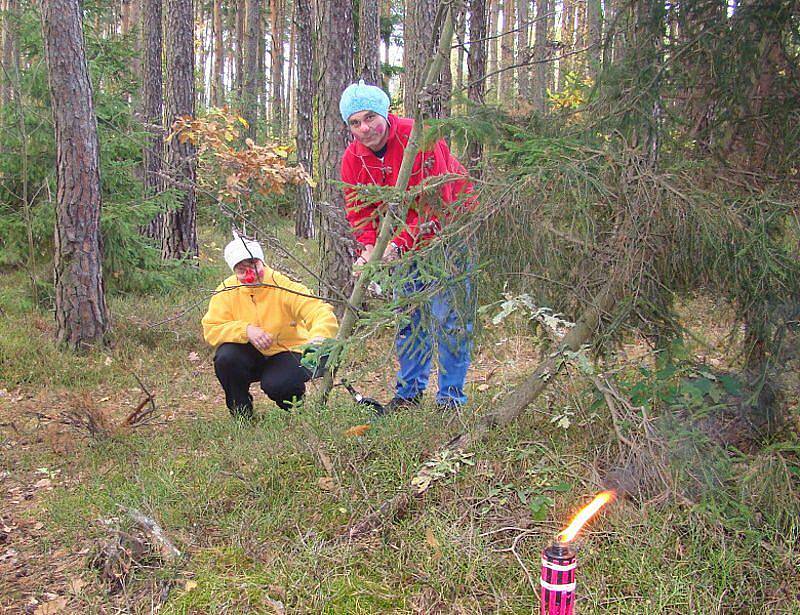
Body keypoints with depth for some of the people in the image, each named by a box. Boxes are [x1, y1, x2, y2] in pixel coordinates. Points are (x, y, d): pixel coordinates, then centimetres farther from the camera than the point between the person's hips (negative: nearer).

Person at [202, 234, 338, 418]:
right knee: (225, 357, -27)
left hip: (288, 353, -3)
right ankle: (241, 412, -1)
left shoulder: (283, 286, -18)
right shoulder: (227, 290, -8)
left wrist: (318, 338, -50)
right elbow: (211, 329, -14)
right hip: (250, 355, 3)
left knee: (276, 385, -31)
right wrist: (246, 330, -30)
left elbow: (321, 312, -28)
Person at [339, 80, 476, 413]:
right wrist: (368, 248, -25)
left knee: (449, 316, -7)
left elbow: (435, 205, -30)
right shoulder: (353, 157, -8)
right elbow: (359, 211, -6)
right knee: (409, 315, 11)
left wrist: (399, 244, -38)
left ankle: (451, 396, 3)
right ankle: (409, 391, 23)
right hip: (402, 235, 6)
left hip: (447, 226, -6)